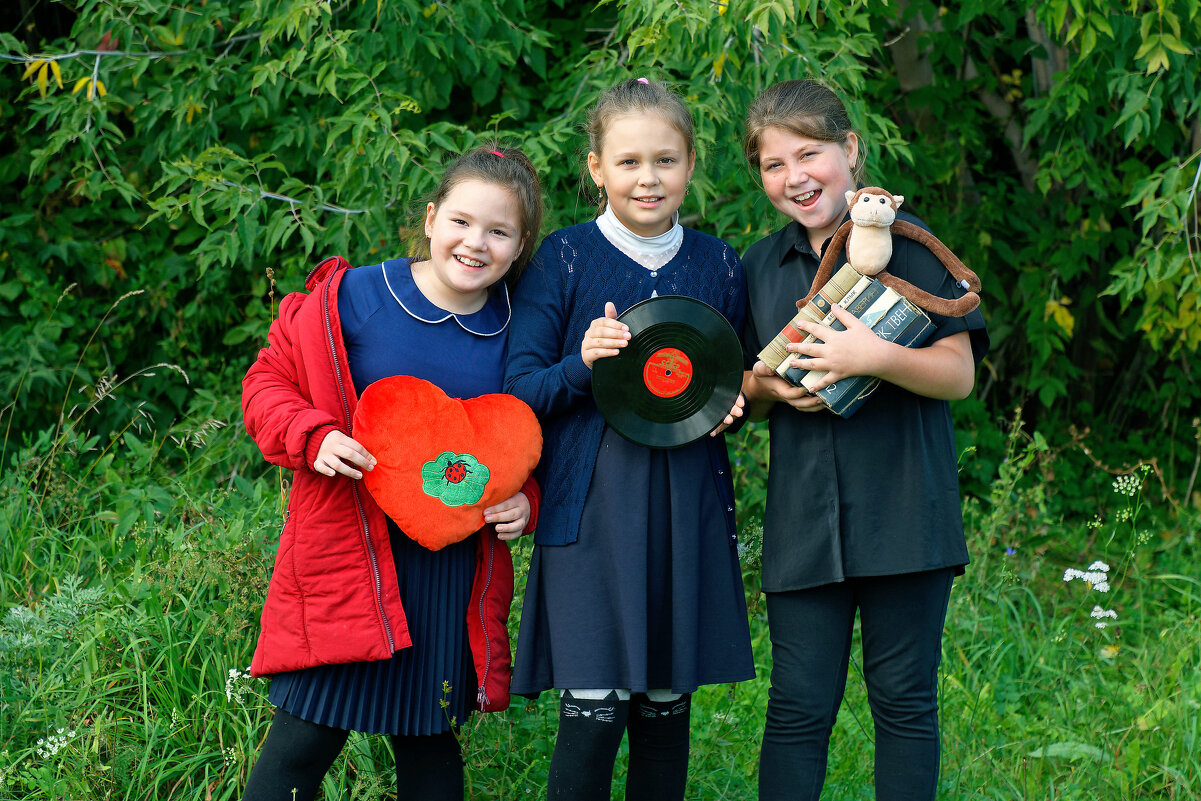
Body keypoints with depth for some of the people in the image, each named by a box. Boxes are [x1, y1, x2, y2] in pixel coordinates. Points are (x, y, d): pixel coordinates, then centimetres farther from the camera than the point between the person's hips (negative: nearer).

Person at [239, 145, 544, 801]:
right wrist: (314, 437, -16)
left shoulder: (515, 332, 3)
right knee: (304, 739, -4)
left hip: (454, 567, 3)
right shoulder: (351, 299, -7)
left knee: (429, 738, 14)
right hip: (346, 550, -3)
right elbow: (269, 381, 2)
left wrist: (525, 500, -3)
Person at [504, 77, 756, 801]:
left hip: (688, 507, 3)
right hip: (591, 504, -3)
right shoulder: (565, 259, 0)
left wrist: (733, 401, -1)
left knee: (668, 705, 7)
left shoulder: (717, 266, 9)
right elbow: (520, 388, -1)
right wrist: (581, 366, -20)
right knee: (593, 713, -9)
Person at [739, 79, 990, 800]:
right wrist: (770, 387, -2)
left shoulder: (905, 240, -2)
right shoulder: (760, 266, 13)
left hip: (902, 513, -3)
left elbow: (959, 375, -5)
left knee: (905, 702, 3)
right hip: (802, 518, 3)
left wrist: (876, 358, -22)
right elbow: (745, 389, 21)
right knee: (798, 707, 1)